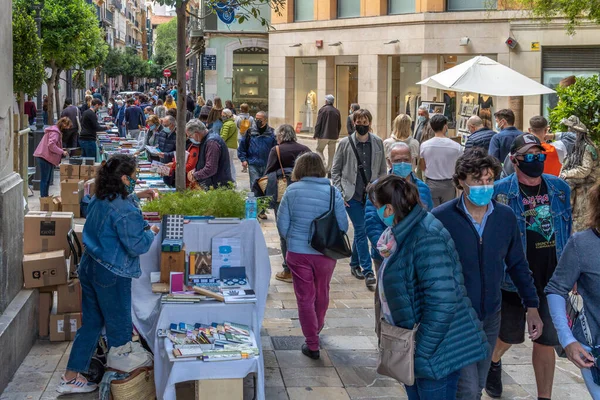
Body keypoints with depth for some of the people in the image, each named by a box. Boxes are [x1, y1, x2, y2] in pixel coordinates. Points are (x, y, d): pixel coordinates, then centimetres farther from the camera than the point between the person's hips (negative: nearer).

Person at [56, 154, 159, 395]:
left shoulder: (98, 201, 5)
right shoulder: (124, 209, -22)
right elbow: (136, 246, -21)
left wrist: (141, 227, 15)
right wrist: (151, 232, -2)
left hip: (89, 267, 8)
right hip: (111, 275, -8)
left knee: (91, 323, 17)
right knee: (119, 329, 7)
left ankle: (71, 377, 23)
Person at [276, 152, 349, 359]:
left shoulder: (292, 191, -8)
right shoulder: (333, 193, -9)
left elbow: (282, 224, -6)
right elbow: (343, 226, -6)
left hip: (297, 252, -1)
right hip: (325, 253, 1)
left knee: (305, 297, 9)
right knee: (322, 294, 23)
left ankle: (312, 344, 9)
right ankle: (317, 328, 47)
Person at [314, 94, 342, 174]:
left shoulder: (322, 110, -8)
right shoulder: (337, 111, 6)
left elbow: (318, 123, -9)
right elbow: (339, 125, 11)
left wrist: (316, 134, -4)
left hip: (323, 135, -4)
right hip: (333, 136, 4)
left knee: (319, 150, 9)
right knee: (331, 153, 9)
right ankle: (330, 169, 9)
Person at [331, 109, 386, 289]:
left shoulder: (378, 142, 4)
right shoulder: (345, 143, -1)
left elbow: (382, 170, 9)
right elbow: (335, 170, 4)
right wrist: (339, 193, -4)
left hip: (371, 194, 2)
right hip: (352, 194, -2)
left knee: (360, 230, 11)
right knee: (361, 231, -6)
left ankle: (355, 264, 30)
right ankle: (368, 272, -5)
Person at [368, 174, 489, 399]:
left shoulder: (426, 238, -24)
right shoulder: (404, 233, 6)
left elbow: (442, 302, -28)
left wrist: (421, 351, -22)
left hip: (437, 352, -10)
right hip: (412, 347, 10)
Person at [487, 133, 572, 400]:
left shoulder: (559, 188, 1)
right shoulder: (501, 191, -11)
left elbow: (566, 232, 10)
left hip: (551, 279, 3)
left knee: (546, 342, 8)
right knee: (509, 335, 16)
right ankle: (493, 362, 49)